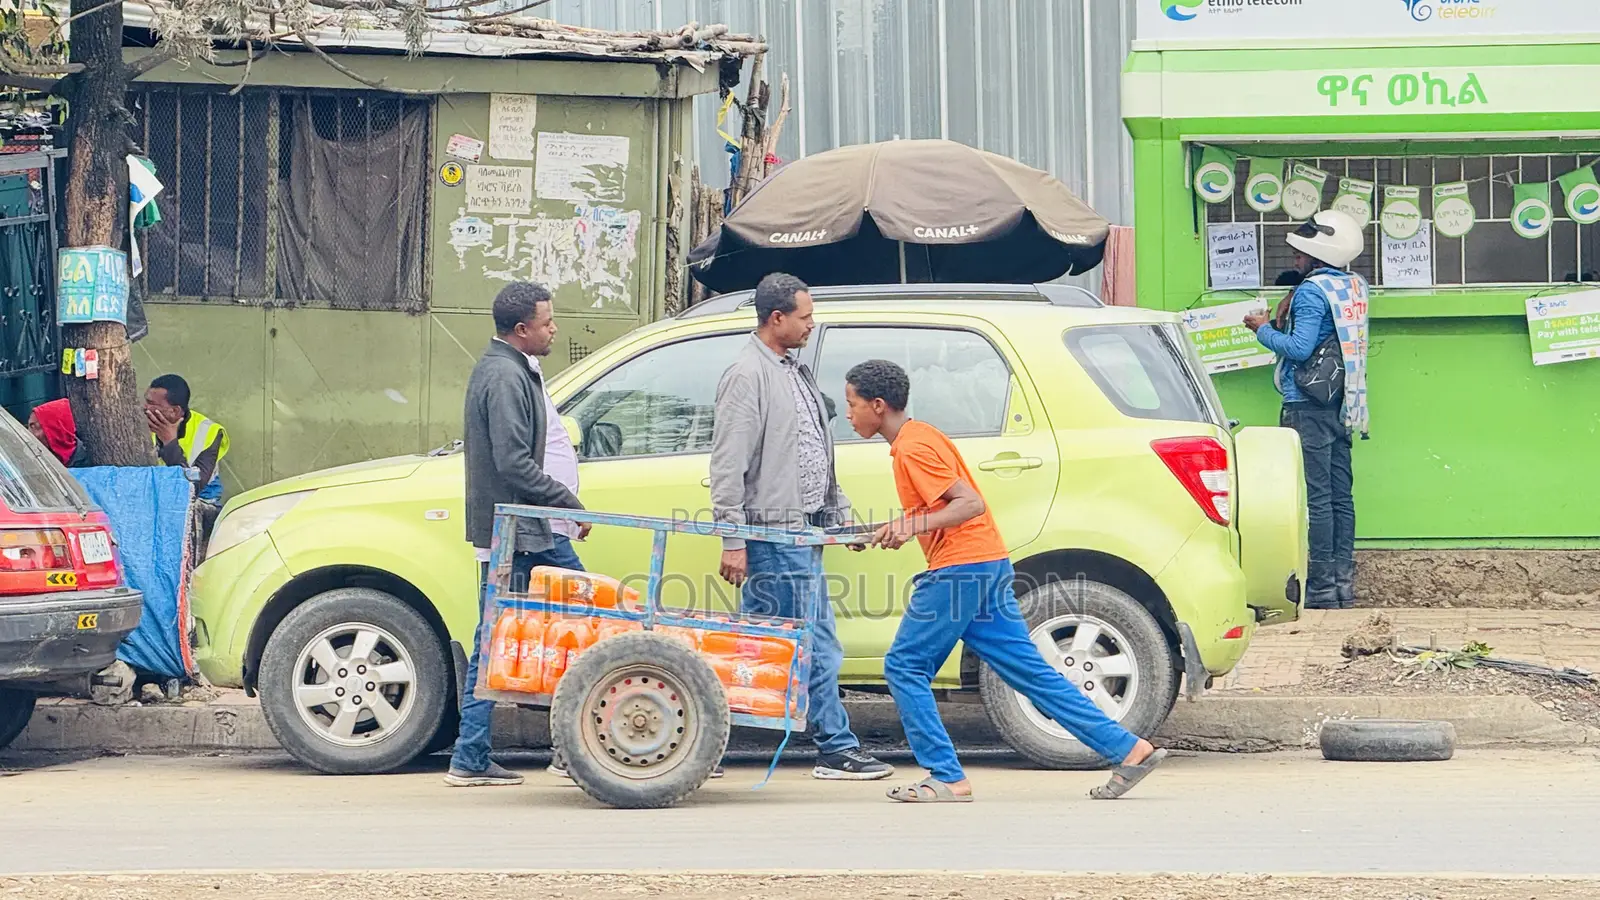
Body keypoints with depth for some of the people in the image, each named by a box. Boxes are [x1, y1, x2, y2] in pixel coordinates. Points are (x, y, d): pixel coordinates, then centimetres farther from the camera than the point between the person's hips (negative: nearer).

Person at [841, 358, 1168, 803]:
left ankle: (947, 778, -4)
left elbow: (971, 503, -19)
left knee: (904, 666, -3)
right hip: (987, 565, 10)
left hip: (959, 568, -10)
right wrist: (882, 533, 22)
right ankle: (1128, 749, 3)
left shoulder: (913, 448, -12)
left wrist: (913, 526, -28)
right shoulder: (918, 438, 19)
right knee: (1030, 671, 7)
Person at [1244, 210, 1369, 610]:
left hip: (1308, 405, -8)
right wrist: (1285, 327, 10)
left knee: (1316, 497, -5)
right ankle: (1344, 584, 13)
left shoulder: (1312, 291, -14)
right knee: (1340, 495, 10)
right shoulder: (1354, 286, 10)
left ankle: (1321, 588, -4)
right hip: (1342, 405, 8)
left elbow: (1300, 348, -20)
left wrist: (1264, 330, -6)